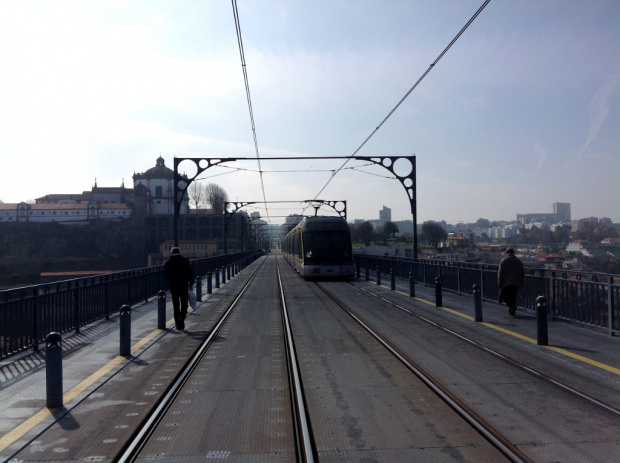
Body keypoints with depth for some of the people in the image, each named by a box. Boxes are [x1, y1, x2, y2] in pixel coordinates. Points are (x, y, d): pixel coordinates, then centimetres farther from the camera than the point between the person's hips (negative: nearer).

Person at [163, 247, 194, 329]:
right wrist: (191, 283, 6)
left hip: (173, 286, 1)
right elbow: (190, 273, -2)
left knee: (176, 305, 10)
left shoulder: (168, 262, 2)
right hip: (184, 285, -1)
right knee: (184, 303, 8)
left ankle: (178, 323, 11)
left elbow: (165, 277, 3)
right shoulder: (185, 260, 0)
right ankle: (182, 318, -16)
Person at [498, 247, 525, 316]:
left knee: (504, 296, 7)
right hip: (516, 283, 4)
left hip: (506, 283, -3)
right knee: (513, 297, 13)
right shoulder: (519, 261, 8)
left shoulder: (503, 261, -3)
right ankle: (512, 311, 12)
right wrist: (521, 283, 15)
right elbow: (522, 273, 9)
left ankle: (512, 305, -16)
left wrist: (500, 284, -2)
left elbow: (500, 273, -6)